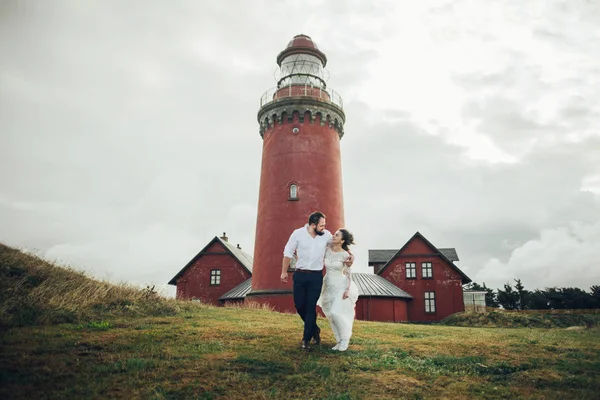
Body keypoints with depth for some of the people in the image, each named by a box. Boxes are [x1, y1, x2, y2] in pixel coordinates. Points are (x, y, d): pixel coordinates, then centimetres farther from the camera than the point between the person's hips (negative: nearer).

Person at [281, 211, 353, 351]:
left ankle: (306, 339, 10)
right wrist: (284, 271, 3)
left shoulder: (327, 235, -4)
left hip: (316, 276, 0)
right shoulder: (298, 233, -7)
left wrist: (350, 256, -6)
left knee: (311, 308, -2)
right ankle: (315, 330, 29)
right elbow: (288, 253, 1)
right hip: (300, 275, 1)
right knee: (299, 306, 6)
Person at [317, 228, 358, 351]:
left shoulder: (345, 255, -14)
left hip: (341, 286, -5)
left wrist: (347, 290, -16)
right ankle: (340, 340, 21)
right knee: (331, 314, 6)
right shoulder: (327, 250, -2)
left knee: (337, 312, -14)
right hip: (329, 286, 5)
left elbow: (348, 274, -9)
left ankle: (345, 339, 9)